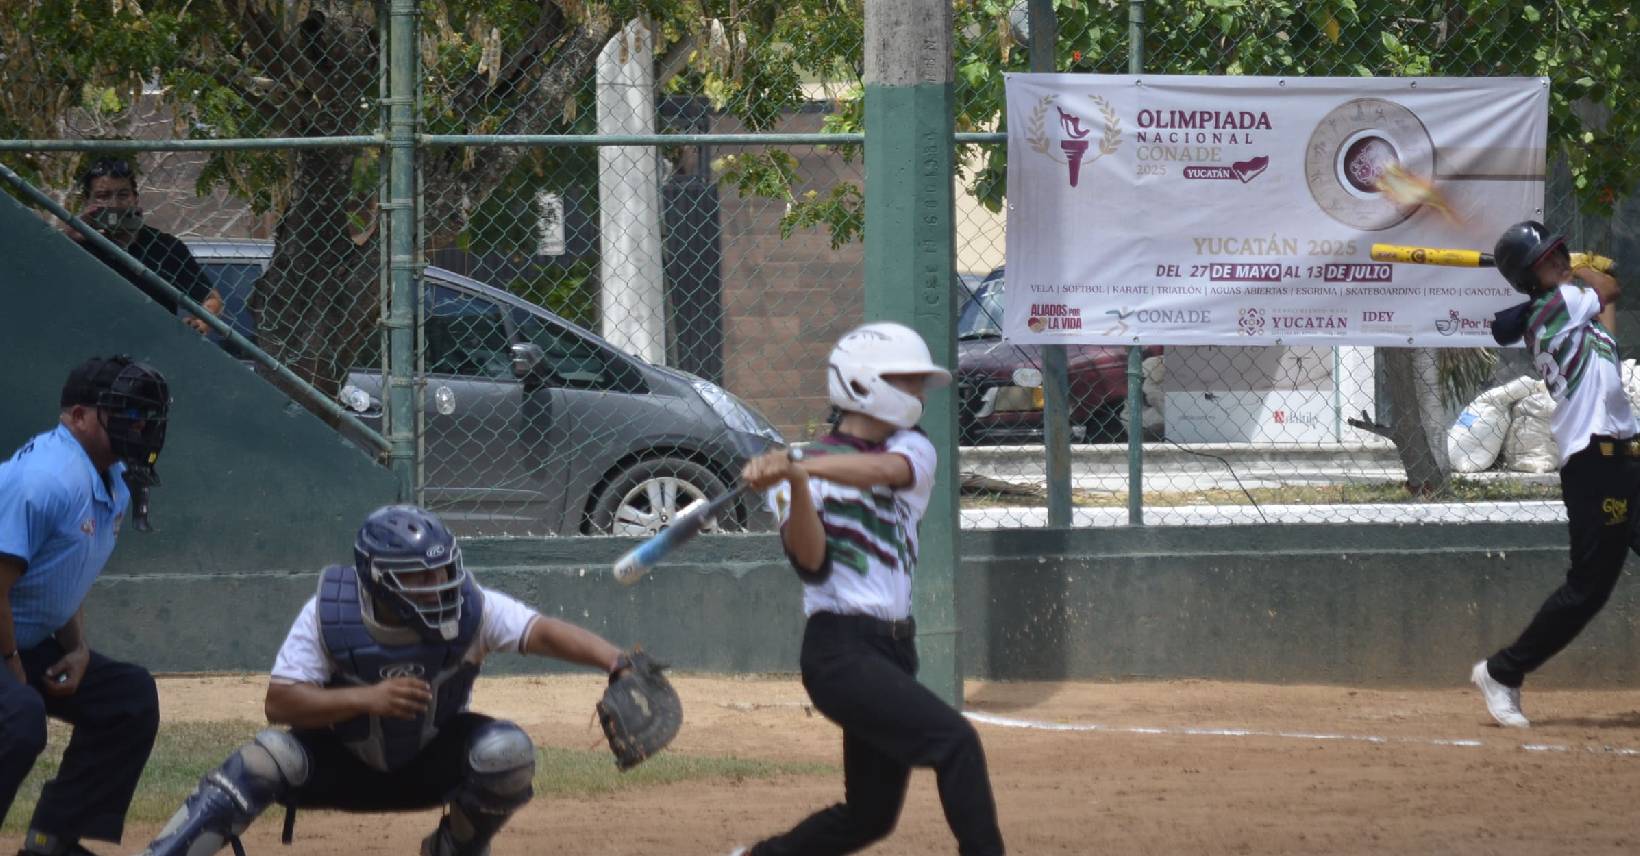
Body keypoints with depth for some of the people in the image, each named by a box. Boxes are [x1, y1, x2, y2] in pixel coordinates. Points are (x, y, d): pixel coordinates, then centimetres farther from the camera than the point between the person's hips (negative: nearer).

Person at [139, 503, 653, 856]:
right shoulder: (328, 615, -24)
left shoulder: (469, 609, -23)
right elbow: (279, 703, -25)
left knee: (506, 752, -28)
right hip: (345, 766, -1)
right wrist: (367, 700, -40)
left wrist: (612, 660, -55)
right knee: (267, 760, -30)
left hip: (432, 765, 1)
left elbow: (542, 633, -36)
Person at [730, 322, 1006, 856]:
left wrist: (803, 466, -32)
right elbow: (810, 562, -15)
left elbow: (884, 470, -16)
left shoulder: (913, 449, 10)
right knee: (955, 741, -23)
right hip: (841, 650, -6)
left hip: (895, 651, 6)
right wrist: (795, 485, -31)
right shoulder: (802, 472, 0)